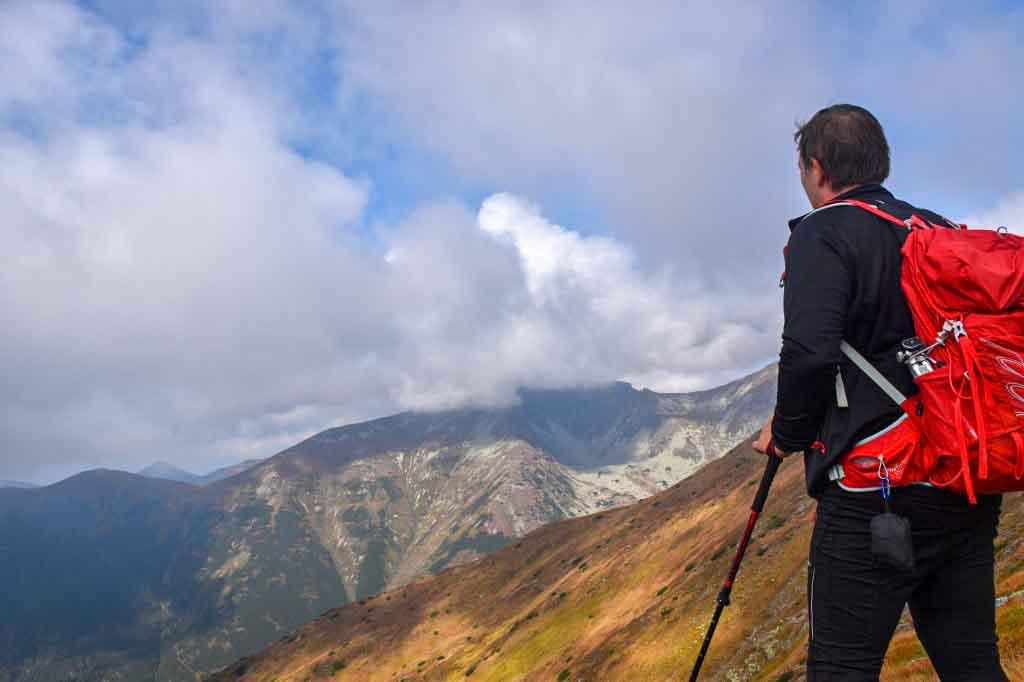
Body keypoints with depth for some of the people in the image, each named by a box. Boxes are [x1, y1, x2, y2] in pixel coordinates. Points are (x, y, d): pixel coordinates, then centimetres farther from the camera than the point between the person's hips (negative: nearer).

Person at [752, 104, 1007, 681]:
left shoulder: (822, 234, -5)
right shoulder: (942, 231, 16)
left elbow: (809, 354, -19)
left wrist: (787, 433, -1)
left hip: (877, 488, -8)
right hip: (974, 492, 8)